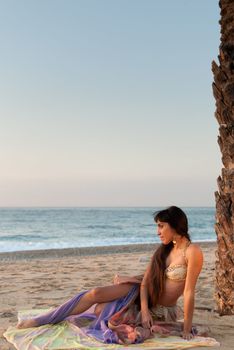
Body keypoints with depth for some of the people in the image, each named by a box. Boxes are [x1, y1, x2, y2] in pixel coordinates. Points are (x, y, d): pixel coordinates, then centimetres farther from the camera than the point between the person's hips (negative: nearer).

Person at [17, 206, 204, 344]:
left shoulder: (192, 251, -20)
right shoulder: (163, 250, 3)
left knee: (99, 308, -21)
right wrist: (144, 310, -18)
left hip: (160, 310, -5)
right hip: (142, 293, 5)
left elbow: (189, 292, -22)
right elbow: (145, 280, -3)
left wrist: (187, 329, -20)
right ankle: (41, 320, -5)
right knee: (96, 293, -15)